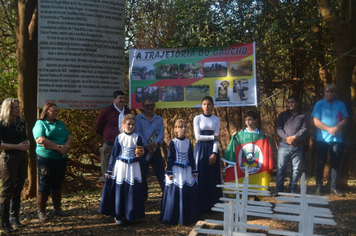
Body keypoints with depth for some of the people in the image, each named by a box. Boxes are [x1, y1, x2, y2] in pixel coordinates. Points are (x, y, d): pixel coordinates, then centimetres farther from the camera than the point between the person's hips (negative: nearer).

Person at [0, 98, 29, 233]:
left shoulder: (21, 122, 8)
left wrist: (27, 143, -2)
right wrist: (17, 146, -21)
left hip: (23, 157, 6)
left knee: (18, 189, 13)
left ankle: (14, 217, 25)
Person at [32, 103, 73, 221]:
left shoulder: (61, 124, 15)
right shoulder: (40, 123, -4)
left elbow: (69, 138, 7)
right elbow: (41, 140, -19)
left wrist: (65, 147, -15)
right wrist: (58, 147, -18)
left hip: (61, 158, 6)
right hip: (45, 158, -6)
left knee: (58, 184, 13)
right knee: (44, 184, 0)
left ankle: (57, 208, 23)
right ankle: (41, 211, 11)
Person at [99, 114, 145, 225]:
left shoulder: (137, 138, 1)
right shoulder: (119, 138, 0)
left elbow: (140, 153, 2)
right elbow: (114, 155, 4)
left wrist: (140, 154, -23)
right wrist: (109, 170, 4)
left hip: (133, 168, 0)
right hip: (120, 167, 0)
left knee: (133, 191, 2)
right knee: (119, 190, 3)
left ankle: (130, 215, 17)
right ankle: (118, 216, 15)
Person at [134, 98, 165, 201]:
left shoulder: (159, 119, 12)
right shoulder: (138, 118, 6)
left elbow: (162, 133, 2)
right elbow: (138, 133, -4)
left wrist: (156, 143, -17)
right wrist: (147, 145, -14)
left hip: (156, 150, 1)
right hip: (142, 150, -1)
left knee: (161, 173, 0)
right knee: (142, 174, 5)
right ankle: (143, 196, 19)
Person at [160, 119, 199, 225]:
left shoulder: (188, 142, 8)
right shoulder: (173, 142, -5)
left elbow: (191, 157, 12)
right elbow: (170, 158, -5)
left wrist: (194, 171, 11)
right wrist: (169, 173, -8)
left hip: (187, 171, 4)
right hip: (176, 171, -4)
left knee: (190, 192, 5)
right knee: (175, 192, -4)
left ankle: (188, 216, 19)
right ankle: (175, 218, 9)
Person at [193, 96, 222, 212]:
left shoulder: (216, 119, 7)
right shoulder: (197, 118, 2)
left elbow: (217, 138, 0)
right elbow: (198, 136, -6)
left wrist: (214, 153, -11)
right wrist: (213, 137, -5)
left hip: (212, 149, 2)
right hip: (200, 149, -2)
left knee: (213, 177, 2)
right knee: (201, 177, -3)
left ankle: (213, 205, 11)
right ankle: (201, 206, 4)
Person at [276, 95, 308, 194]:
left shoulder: (302, 116, 11)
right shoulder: (282, 115, 12)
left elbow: (304, 129, 0)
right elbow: (278, 128, 1)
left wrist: (294, 137, -14)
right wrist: (287, 138, -12)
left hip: (297, 147, 0)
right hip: (284, 146, 0)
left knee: (296, 169, 2)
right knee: (281, 168, -2)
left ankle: (293, 189, 13)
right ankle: (279, 190, 5)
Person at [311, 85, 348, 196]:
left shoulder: (340, 105, 9)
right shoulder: (319, 104, 2)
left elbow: (345, 120, 2)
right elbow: (316, 121, -5)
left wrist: (337, 127, -17)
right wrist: (329, 129, -16)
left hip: (337, 139, 2)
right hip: (322, 139, -2)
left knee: (336, 163, 5)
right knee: (321, 163, 2)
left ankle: (334, 187, 14)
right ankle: (319, 187, 9)